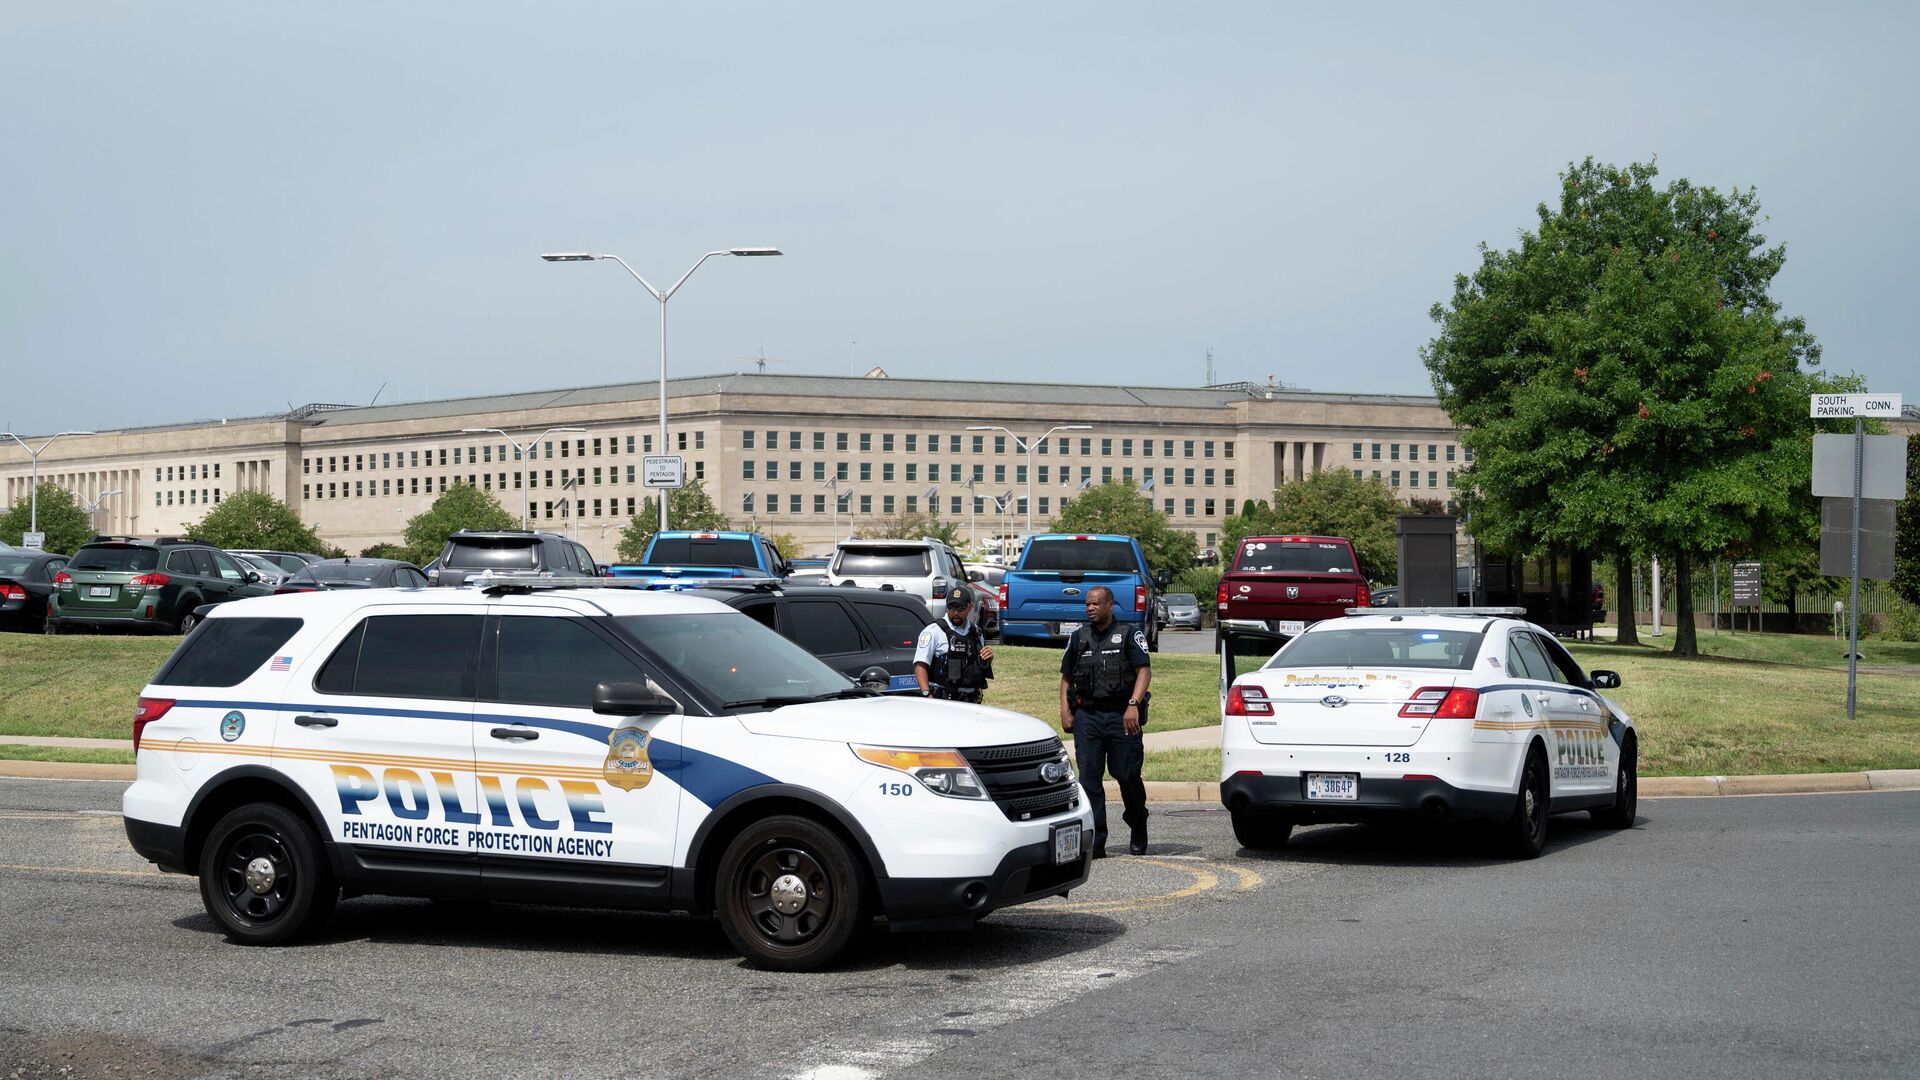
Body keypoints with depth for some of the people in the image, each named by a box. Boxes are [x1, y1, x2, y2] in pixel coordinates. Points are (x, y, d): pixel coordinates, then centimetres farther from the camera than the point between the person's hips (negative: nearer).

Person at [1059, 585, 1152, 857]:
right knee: (1089, 778, -6)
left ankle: (1138, 834, 25)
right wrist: (1065, 711, 5)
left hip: (1121, 716, -3)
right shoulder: (1079, 638, 14)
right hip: (1086, 716, 3)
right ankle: (1094, 841, -6)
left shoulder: (1130, 636, 2)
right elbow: (1066, 677, 19)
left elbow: (1145, 671, -8)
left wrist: (1133, 705, -22)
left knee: (1127, 776, 2)